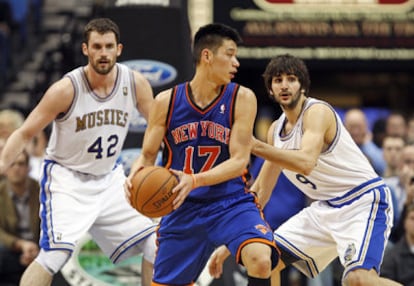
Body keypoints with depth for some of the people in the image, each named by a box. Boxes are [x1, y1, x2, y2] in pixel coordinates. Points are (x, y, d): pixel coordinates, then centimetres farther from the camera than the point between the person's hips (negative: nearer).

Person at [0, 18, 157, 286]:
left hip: (109, 178, 5)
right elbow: (24, 134, -14)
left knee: (156, 246, 3)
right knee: (55, 254, -24)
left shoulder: (135, 83, -9)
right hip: (66, 178, -5)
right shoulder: (67, 89, -20)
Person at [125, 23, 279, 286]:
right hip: (183, 207, 2)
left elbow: (239, 161, -14)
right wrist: (135, 176, -19)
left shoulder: (242, 98, -8)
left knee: (260, 260, -30)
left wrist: (195, 181, -30)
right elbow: (148, 156, 5)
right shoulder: (167, 102, -3)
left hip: (231, 202, -2)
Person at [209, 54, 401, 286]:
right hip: (326, 207, 9)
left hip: (363, 202, -9)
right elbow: (260, 191, 16)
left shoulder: (317, 111, -16)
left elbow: (306, 163, -35)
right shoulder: (276, 129, 9)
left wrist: (254, 145, -37)